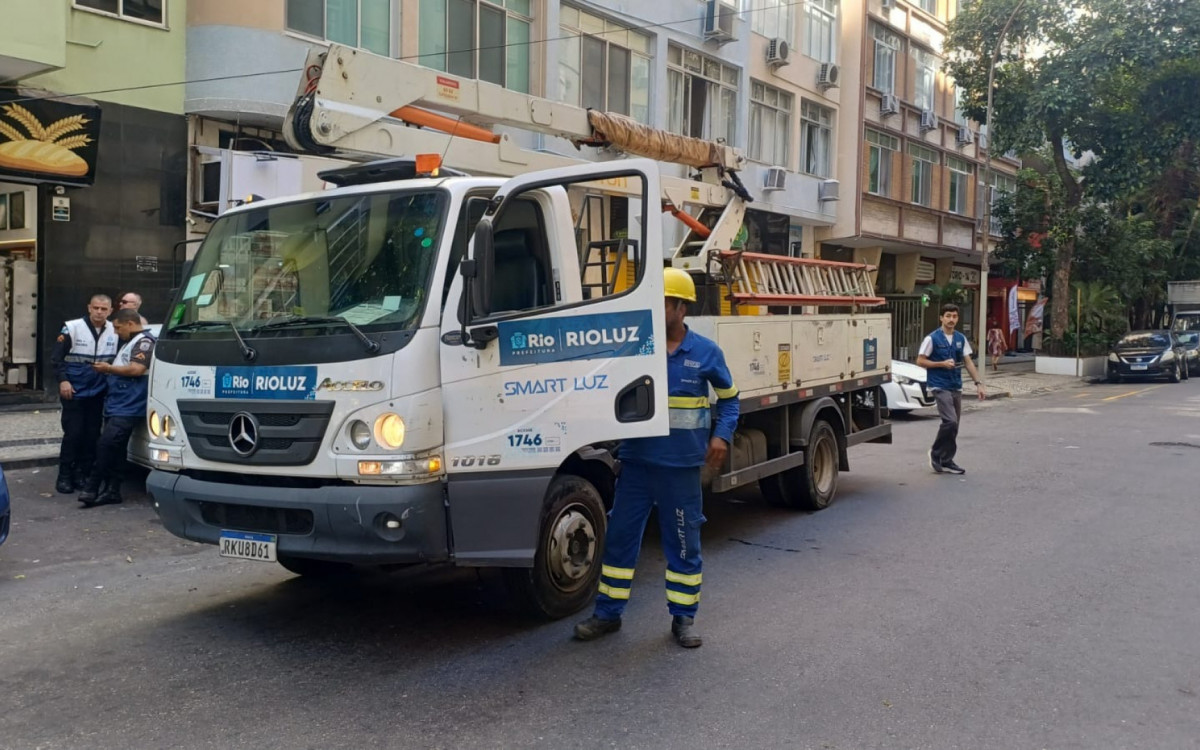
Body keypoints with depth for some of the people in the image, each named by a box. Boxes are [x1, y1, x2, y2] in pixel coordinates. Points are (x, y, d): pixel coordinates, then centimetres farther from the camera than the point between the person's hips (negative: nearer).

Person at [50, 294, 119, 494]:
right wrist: (63, 380, -14)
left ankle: (82, 474, 16)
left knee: (92, 435, 6)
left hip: (97, 393, 4)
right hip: (74, 392, -4)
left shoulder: (115, 332, 1)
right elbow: (56, 357, -6)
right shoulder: (72, 328, -8)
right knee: (73, 434, -4)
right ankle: (64, 476, 6)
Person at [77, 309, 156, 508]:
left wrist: (109, 368, -9)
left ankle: (91, 489, -15)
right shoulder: (130, 343, 24)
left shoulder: (144, 341, -8)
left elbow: (136, 369, -21)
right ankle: (112, 490, 12)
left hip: (127, 408, -11)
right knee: (115, 450, 10)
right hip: (116, 406, 11)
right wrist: (108, 370, 18)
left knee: (106, 446, -16)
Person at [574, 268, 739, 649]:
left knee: (683, 543, 8)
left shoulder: (706, 352, -1)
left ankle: (683, 617, 22)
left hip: (681, 466, -1)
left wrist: (722, 435, -5)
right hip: (636, 462, 2)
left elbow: (728, 398, 10)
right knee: (619, 537, 7)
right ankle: (608, 613, 21)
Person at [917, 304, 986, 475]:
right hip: (940, 386, -6)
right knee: (950, 421, -18)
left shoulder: (961, 338, 10)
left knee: (954, 426, 7)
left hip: (956, 387, 6)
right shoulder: (932, 338, -6)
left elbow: (968, 362, 10)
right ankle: (936, 453, 2)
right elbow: (920, 361, -5)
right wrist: (942, 364, -15)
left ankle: (947, 461, 17)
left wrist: (978, 383, 2)